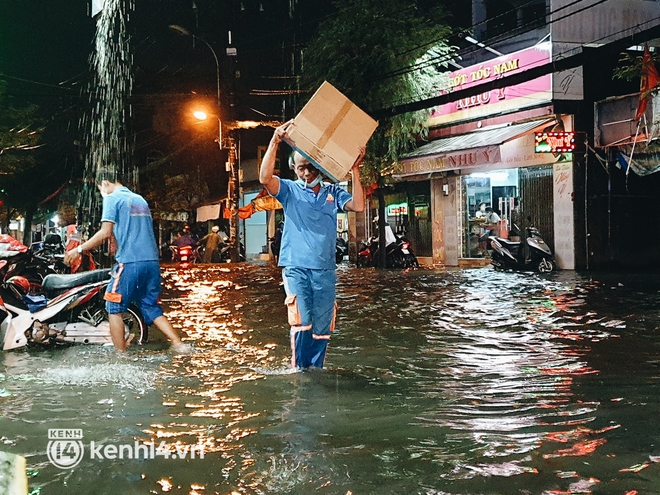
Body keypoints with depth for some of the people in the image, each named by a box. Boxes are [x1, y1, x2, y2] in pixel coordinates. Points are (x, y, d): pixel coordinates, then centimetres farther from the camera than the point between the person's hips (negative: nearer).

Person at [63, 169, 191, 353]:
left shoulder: (112, 199, -1)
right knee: (151, 308, 14)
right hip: (152, 262, 7)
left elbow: (105, 233, -10)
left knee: (114, 308, 7)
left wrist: (79, 250, -3)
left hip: (129, 262, -7)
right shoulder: (140, 199, 22)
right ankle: (179, 345, 2)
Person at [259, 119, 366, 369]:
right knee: (302, 323, -12)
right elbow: (265, 177, -13)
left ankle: (316, 370, 17)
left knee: (322, 327, 5)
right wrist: (274, 142, -23)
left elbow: (358, 206, -3)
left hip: (325, 269, 3)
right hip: (296, 267, -2)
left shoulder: (332, 192, 13)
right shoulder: (290, 190, 6)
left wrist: (354, 170, -6)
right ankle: (299, 371, 0)